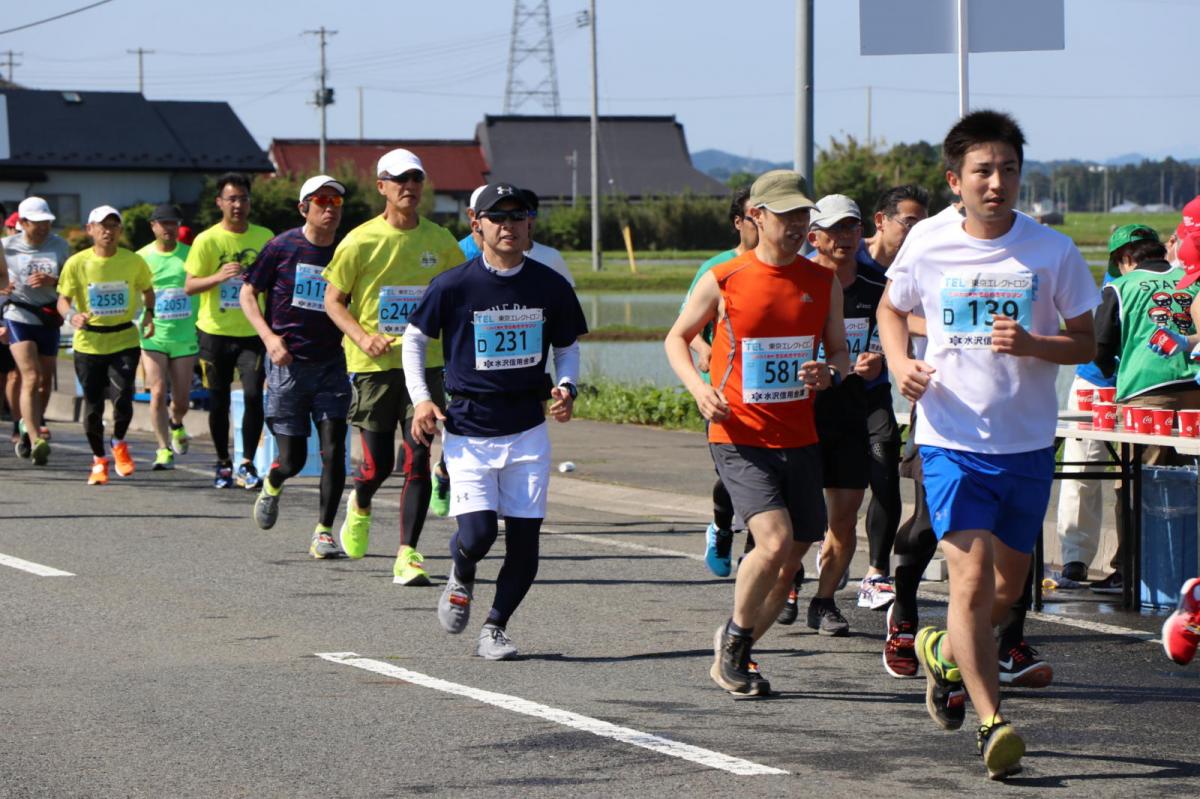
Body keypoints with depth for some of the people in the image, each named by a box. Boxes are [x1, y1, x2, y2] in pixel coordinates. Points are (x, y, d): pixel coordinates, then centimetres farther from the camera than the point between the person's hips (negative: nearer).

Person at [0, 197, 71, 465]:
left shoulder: (60, 246, 2)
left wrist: (52, 282, -15)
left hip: (49, 319, 3)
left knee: (46, 379, 12)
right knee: (31, 377, -17)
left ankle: (30, 427, 35)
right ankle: (35, 439, -25)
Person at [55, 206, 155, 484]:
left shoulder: (134, 261, -1)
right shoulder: (77, 263, -5)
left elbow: (147, 290, 16)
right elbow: (63, 299, -3)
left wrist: (149, 314, -2)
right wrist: (71, 315, -24)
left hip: (124, 340, 0)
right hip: (88, 343, 0)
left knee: (122, 396, -18)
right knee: (93, 405, 3)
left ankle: (119, 444, 12)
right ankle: (99, 459, 25)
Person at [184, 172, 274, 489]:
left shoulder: (264, 237, 4)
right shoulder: (207, 240, -4)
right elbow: (189, 286, -8)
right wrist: (218, 276, -25)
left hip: (252, 332, 1)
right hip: (216, 332, -1)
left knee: (254, 395, -12)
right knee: (219, 401, 7)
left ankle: (247, 465, -4)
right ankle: (223, 463, 23)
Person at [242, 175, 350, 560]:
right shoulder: (283, 247, -4)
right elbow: (248, 293, 3)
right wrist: (269, 336, -10)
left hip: (331, 365, 2)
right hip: (288, 364, -2)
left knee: (333, 450, -9)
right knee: (293, 459, -1)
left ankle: (324, 532, 2)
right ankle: (272, 485, 35)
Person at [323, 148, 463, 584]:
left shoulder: (440, 241, 4)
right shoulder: (361, 241, -4)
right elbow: (333, 300, 2)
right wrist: (362, 336, -15)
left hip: (425, 363, 2)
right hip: (374, 365, -2)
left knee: (417, 458, -8)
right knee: (377, 463, 2)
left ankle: (407, 555, -5)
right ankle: (360, 507, 38)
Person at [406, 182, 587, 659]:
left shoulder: (549, 286, 1)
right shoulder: (454, 285, -6)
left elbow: (567, 346, 16)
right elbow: (414, 338, 8)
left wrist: (566, 387, -3)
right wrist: (421, 398, -2)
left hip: (528, 429, 3)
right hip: (468, 429, -3)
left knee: (524, 539, -1)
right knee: (477, 532, -15)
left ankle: (495, 628, 18)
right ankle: (460, 580, 20)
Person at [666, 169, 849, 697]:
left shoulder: (824, 283, 6)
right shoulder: (723, 281, -4)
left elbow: (840, 353, 14)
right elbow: (677, 338, 9)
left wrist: (830, 373, -10)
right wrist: (698, 386, -10)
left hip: (800, 440, 5)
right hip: (740, 439, -5)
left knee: (791, 561, 6)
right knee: (775, 542, -21)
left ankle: (733, 654, 27)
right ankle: (736, 637, 4)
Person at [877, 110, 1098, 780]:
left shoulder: (1053, 252, -4)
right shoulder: (928, 253, -3)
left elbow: (1086, 344, 1)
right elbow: (891, 309, 18)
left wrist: (1030, 344, -19)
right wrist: (901, 364, -2)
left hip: (1028, 444, 2)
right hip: (953, 440, -2)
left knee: (1010, 584, 14)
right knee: (972, 576, -15)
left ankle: (945, 651, 43)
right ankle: (992, 723, -11)